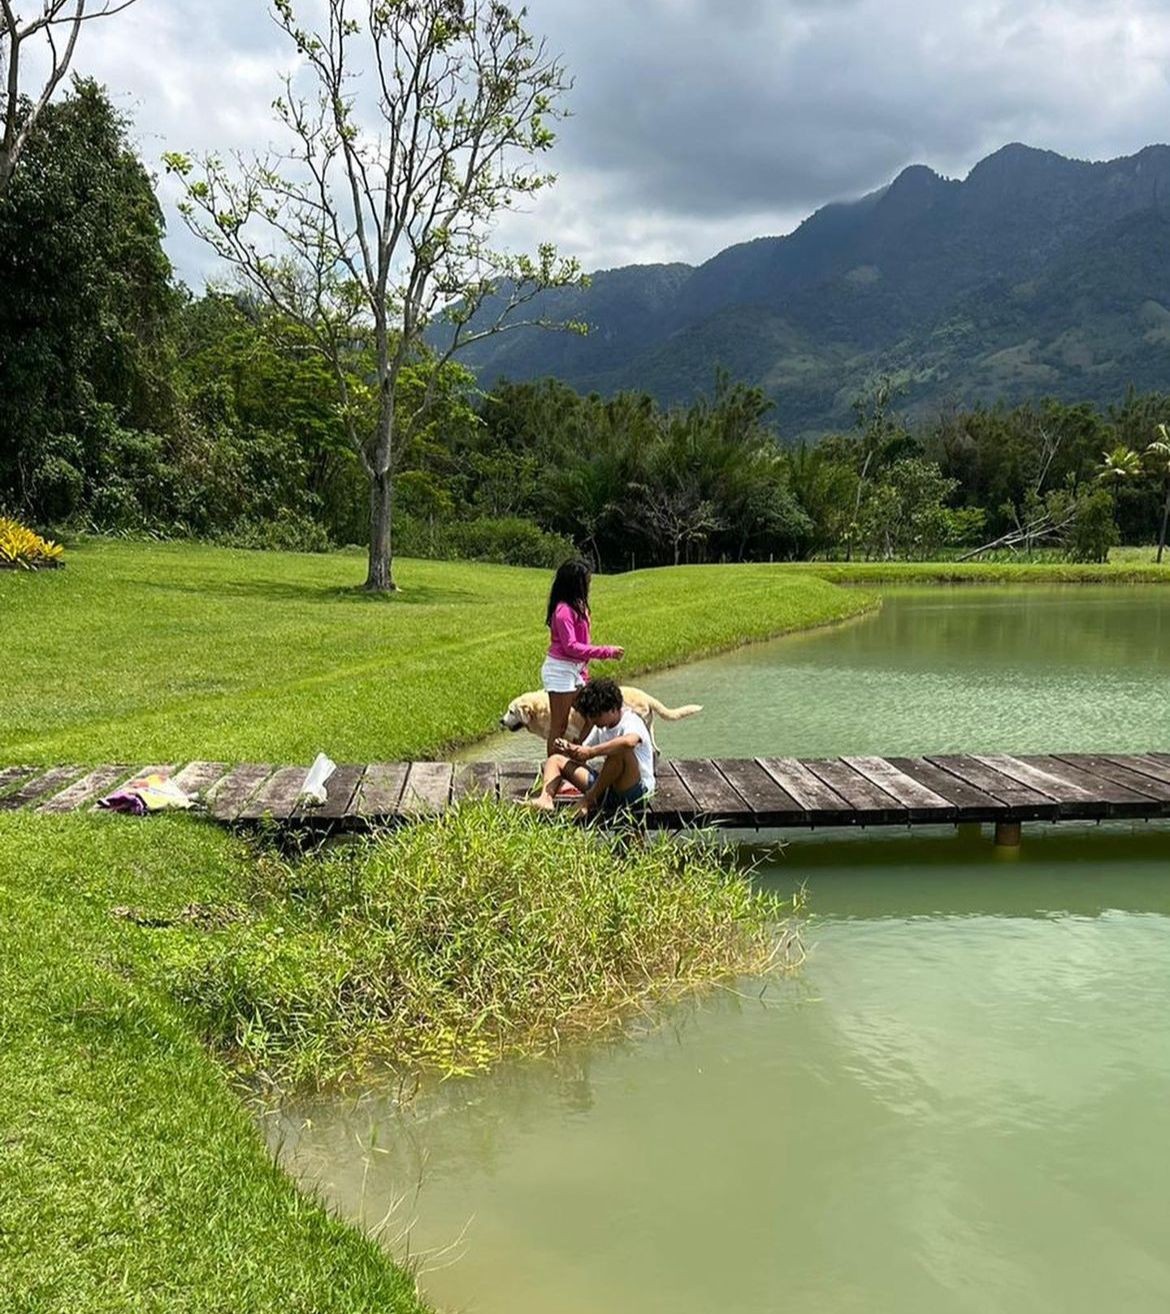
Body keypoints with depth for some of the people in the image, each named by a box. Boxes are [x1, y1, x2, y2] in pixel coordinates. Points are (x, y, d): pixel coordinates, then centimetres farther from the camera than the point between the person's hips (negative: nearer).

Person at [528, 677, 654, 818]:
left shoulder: (631, 721, -15)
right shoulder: (601, 727, 10)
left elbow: (629, 741, -40)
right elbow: (582, 757, 13)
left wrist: (592, 752, -36)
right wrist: (571, 750, -10)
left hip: (636, 788, -8)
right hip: (606, 786, 8)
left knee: (620, 751, -38)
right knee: (555, 759, 7)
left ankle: (588, 800, -22)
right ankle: (546, 799, -23)